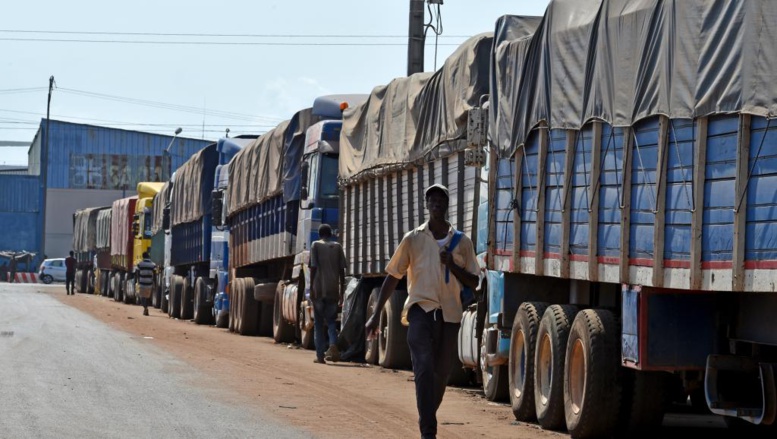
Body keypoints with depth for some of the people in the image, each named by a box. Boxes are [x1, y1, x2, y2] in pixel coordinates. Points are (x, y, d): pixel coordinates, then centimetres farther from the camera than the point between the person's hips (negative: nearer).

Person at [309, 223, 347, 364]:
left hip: (319, 289, -2)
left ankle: (320, 355, 4)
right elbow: (342, 270, 6)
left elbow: (313, 267, -6)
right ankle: (333, 345, -14)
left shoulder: (316, 245, 2)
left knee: (318, 322, 7)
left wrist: (311, 288, -3)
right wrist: (342, 291, 11)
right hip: (333, 290, 2)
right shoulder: (337, 246, 9)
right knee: (331, 320, 12)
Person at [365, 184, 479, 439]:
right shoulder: (413, 239, 4)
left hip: (449, 314, 3)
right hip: (421, 310, -2)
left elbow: (473, 283, 10)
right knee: (424, 369, -18)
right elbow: (393, 277, 7)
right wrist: (376, 315, 4)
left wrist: (453, 266, -9)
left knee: (441, 374, 7)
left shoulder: (462, 242, 8)